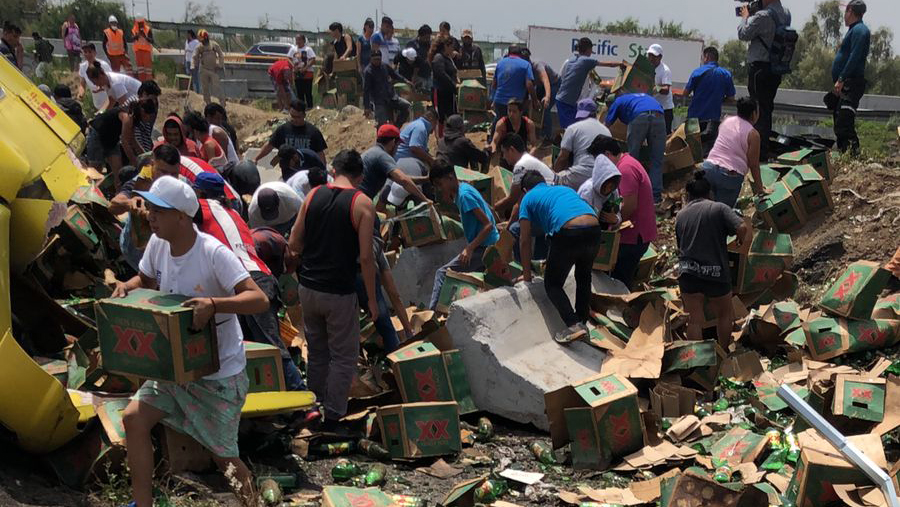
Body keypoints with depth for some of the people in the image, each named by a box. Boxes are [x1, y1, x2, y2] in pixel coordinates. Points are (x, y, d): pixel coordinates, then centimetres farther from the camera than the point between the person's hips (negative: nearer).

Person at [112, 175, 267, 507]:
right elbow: (145, 280, 15)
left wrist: (214, 303, -45)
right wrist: (126, 286, -7)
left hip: (220, 374, -6)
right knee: (134, 418, -7)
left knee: (223, 457, 5)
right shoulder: (158, 244, -5)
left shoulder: (213, 253, -25)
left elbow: (260, 300, -31)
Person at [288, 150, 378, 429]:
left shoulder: (313, 195, 4)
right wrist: (372, 300, -6)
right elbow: (366, 257, -14)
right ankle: (332, 416, 8)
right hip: (339, 292, -5)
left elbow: (293, 244, 6)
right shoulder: (362, 204, -10)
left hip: (308, 288, 5)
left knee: (316, 351, 19)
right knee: (344, 356, 7)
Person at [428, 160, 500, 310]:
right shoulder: (463, 189, 10)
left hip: (484, 247, -10)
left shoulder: (465, 195, -18)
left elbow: (488, 225, -22)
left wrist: (469, 248, -25)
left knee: (442, 273, -12)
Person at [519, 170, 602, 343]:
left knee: (552, 284, 13)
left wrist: (527, 274, 27)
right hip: (594, 229, 5)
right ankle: (583, 321, 33)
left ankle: (574, 325, -2)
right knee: (583, 277, 30)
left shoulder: (528, 198, 20)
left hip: (568, 232, -5)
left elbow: (525, 241, 16)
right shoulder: (565, 189, 35)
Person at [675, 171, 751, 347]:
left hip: (687, 273, 2)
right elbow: (744, 228, -14)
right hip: (716, 273, -2)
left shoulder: (680, 215, 10)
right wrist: (742, 242, 5)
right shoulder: (719, 208, -2)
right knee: (725, 314, 21)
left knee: (694, 320, 9)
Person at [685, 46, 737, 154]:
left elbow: (686, 92, -1)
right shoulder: (726, 74, 2)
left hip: (695, 116, -1)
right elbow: (731, 99, 5)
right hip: (714, 118, 2)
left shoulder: (698, 71, -6)